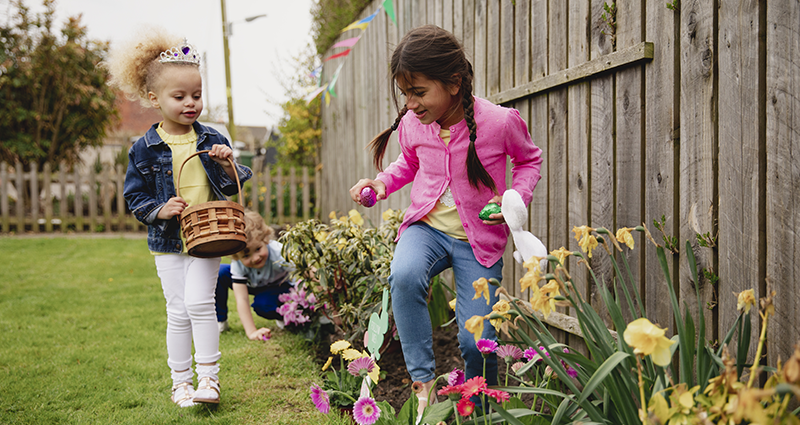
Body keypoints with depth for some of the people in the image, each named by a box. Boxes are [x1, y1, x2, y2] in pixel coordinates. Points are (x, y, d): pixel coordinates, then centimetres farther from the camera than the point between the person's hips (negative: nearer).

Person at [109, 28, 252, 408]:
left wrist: (228, 166, -14)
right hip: (167, 240, 0)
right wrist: (159, 209, -15)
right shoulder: (144, 149, -3)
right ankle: (181, 382, 19)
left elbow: (232, 187, 7)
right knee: (178, 312, 5)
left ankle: (208, 377, 0)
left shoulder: (211, 140, 2)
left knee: (199, 302, -13)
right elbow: (134, 196, 3)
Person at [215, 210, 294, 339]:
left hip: (281, 286, -3)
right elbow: (242, 299, -33)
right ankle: (220, 320, -4)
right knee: (219, 273, -20)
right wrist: (251, 331, -41)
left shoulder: (279, 254, -39)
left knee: (262, 304, -35)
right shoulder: (238, 265, -30)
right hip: (254, 286, 3)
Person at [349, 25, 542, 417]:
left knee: (476, 340, -6)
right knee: (403, 276, -33)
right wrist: (382, 182, -2)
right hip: (427, 227, 2)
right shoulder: (412, 123, -4)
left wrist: (516, 197, -15)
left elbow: (529, 159, 4)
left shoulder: (500, 122, -17)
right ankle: (424, 382, -18)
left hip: (479, 239, -2)